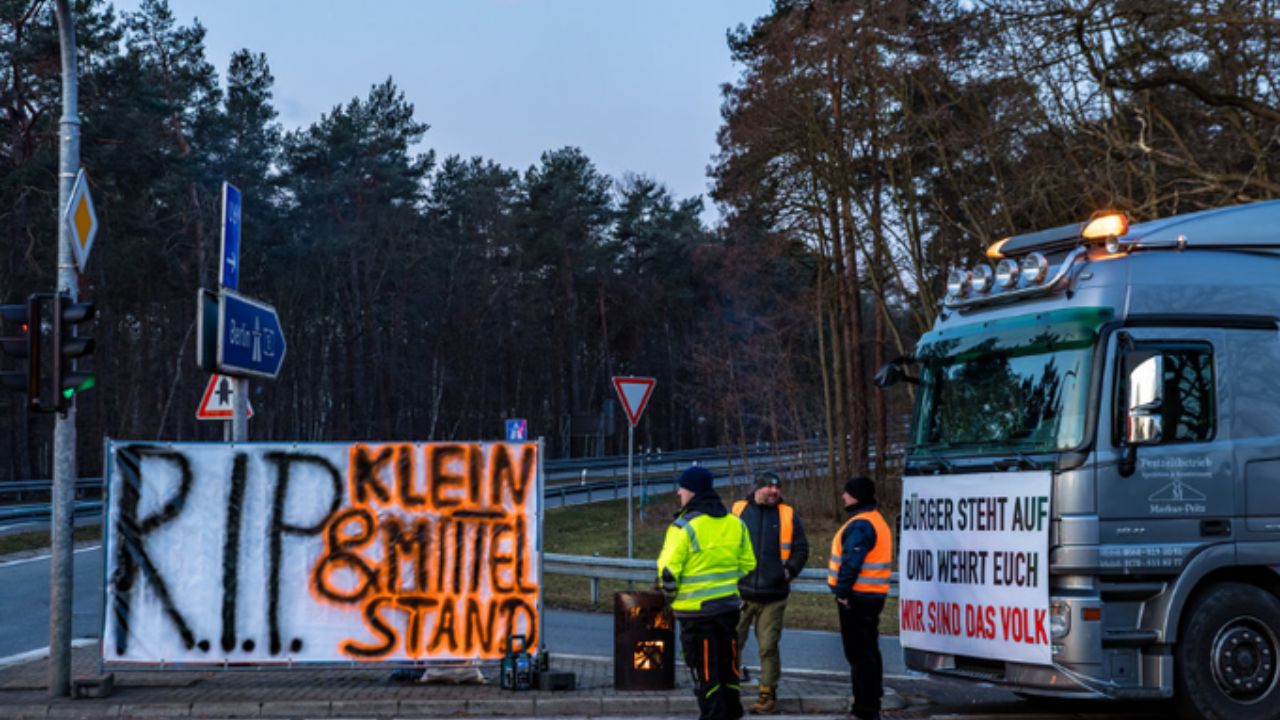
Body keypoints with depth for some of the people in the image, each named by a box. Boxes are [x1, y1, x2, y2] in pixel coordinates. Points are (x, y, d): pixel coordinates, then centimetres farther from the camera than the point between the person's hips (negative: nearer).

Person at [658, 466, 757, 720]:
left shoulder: (684, 527, -17)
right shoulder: (734, 523, 4)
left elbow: (668, 570, -18)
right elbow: (747, 563, 10)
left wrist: (670, 594, 0)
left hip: (695, 610, -6)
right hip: (729, 605, 6)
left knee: (704, 670, 3)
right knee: (728, 663, 18)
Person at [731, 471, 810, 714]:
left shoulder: (788, 515, 7)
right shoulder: (738, 511, 5)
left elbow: (801, 549, 10)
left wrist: (790, 570, -4)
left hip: (773, 596, 0)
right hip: (740, 593, 0)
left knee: (768, 647, 3)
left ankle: (767, 695, 13)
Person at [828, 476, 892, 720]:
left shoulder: (860, 525, -17)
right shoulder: (875, 521, 16)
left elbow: (851, 562, -25)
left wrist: (842, 590, -20)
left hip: (857, 597, -11)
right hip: (873, 596, 11)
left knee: (859, 652, -6)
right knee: (869, 651, 17)